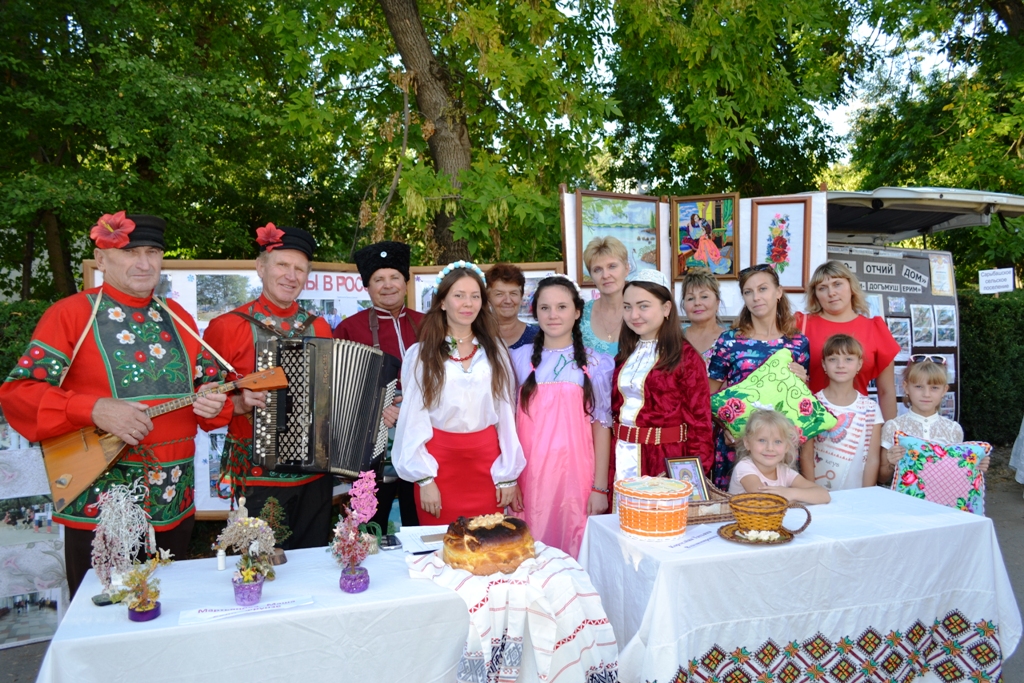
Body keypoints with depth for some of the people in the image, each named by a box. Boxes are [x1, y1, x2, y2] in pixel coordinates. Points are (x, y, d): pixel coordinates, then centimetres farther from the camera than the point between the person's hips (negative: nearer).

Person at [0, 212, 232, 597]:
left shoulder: (178, 319, 10)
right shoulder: (70, 315, -5)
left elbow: (211, 381, 15)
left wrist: (214, 403, -8)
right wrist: (95, 410, -24)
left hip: (176, 505, 5)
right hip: (99, 506, -4)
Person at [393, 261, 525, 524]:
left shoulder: (495, 351, 6)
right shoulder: (420, 354, -2)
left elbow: (506, 413, 5)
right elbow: (413, 419, -2)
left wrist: (509, 475, 2)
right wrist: (424, 477, -6)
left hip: (486, 463, 2)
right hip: (440, 462, -2)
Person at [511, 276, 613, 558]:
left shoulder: (596, 364, 2)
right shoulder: (520, 359, 5)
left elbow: (601, 427, 2)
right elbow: (509, 420, 6)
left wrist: (600, 487, -2)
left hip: (575, 472, -1)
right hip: (530, 474, 1)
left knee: (576, 553, 2)